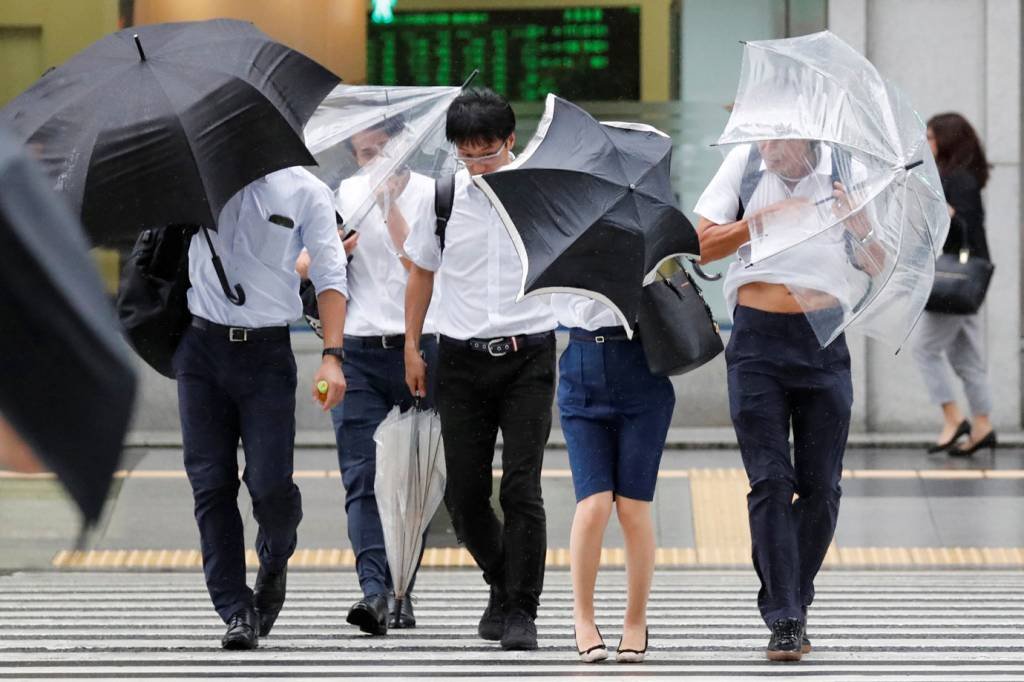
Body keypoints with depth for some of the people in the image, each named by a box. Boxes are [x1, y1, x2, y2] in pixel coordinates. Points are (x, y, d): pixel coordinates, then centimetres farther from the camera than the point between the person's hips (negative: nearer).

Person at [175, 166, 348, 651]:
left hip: (267, 352, -2)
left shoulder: (306, 192, 3)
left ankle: (274, 564, 24)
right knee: (211, 484, -1)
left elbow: (329, 277, 1)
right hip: (201, 348, 2)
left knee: (270, 484, -8)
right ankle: (236, 610, 4)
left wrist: (332, 356, -8)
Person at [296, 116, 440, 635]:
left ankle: (402, 589, 15)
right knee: (363, 477, -13)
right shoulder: (345, 195, 11)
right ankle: (374, 588, -24)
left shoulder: (430, 194, 2)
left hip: (420, 350, -1)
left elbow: (420, 265, -12)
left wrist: (390, 205, -14)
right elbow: (303, 264, 12)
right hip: (359, 353, 1)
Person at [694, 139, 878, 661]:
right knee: (770, 480, -7)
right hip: (758, 339, -1)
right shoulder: (745, 164, -1)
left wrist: (857, 224, -19)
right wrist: (762, 219, -16)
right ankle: (783, 621, -7)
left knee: (820, 485, 2)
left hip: (823, 341, 1)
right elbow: (703, 246, -3)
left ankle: (795, 603, 19)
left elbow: (875, 266, 2)